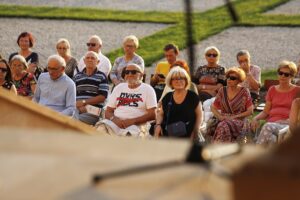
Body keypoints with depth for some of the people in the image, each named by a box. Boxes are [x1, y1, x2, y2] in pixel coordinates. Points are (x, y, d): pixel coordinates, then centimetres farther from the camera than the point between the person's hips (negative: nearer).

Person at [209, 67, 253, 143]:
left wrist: (234, 117, -10)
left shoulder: (244, 92, 3)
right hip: (223, 120, 3)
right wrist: (220, 116, -5)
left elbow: (250, 111, 0)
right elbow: (213, 107, 16)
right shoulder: (222, 90, 12)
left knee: (224, 126, -37)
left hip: (239, 121, -3)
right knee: (221, 126, -36)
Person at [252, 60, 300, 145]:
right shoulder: (272, 90, 22)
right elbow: (265, 111, 19)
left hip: (287, 125, -3)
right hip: (271, 123, 3)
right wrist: (256, 118, -2)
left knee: (268, 127, -37)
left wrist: (286, 121, -15)